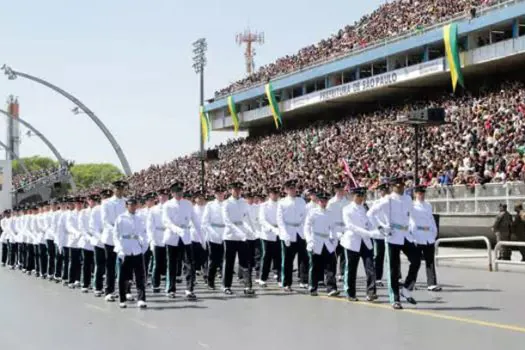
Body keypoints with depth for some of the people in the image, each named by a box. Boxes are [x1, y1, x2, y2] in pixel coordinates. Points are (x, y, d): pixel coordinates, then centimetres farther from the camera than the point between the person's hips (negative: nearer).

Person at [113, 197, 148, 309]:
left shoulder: (139, 219, 10)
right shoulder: (121, 218, 1)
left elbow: (143, 234, 16)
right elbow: (116, 235, -1)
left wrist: (144, 246, 3)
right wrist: (120, 250, -10)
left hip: (137, 250, 2)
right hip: (125, 251, -2)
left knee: (140, 276, -6)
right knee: (124, 277, 5)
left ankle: (141, 299, -8)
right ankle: (122, 300, 16)